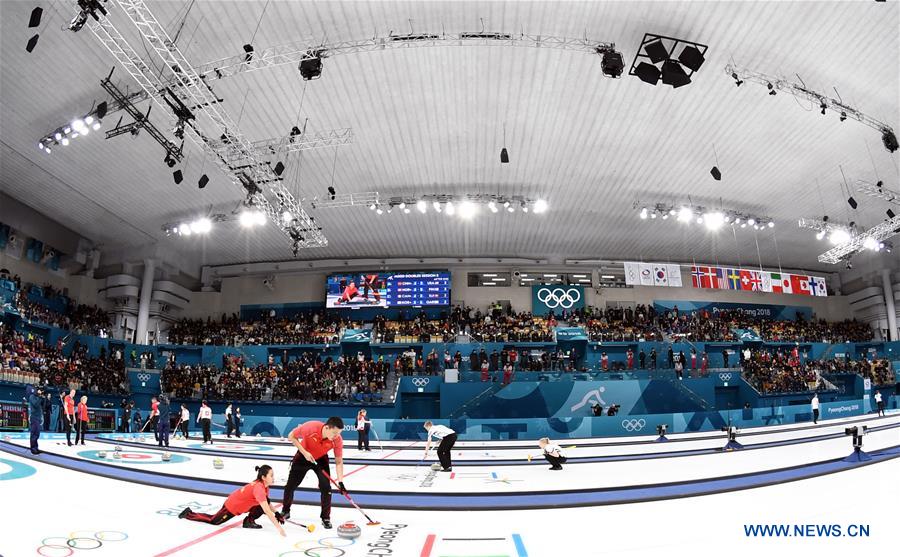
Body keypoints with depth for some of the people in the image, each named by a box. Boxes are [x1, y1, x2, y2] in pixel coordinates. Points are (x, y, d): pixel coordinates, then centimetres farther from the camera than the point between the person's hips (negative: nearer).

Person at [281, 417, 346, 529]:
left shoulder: (337, 440, -32)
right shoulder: (310, 427, -39)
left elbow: (339, 462, -19)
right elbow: (291, 436, -20)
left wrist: (340, 481, -29)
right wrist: (304, 452, -27)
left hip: (321, 459, 0)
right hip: (303, 456, 0)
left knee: (326, 487, -13)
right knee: (290, 485, 9)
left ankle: (326, 518, 5)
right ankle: (285, 511, 36)